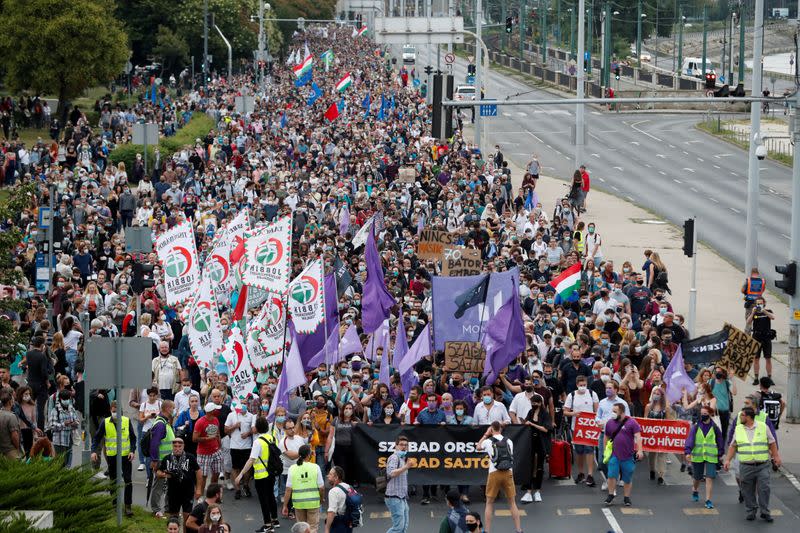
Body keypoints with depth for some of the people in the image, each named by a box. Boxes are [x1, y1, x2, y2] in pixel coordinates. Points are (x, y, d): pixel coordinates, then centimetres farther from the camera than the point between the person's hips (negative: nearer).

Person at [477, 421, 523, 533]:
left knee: (489, 503, 8)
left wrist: (486, 434, 27)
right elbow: (511, 457, 14)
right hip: (508, 473, 2)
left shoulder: (488, 441, 1)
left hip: (494, 473, -2)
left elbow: (478, 447, 22)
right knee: (512, 502, 11)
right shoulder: (508, 441, 7)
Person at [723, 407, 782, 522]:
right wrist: (727, 460, 2)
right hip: (746, 466, 2)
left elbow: (772, 443, 6)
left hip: (763, 465, -2)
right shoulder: (738, 429, 7)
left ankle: (765, 512, 1)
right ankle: (751, 511, 14)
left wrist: (776, 457, 2)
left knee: (764, 488, -6)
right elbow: (733, 446, 10)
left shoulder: (763, 427, 1)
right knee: (748, 491, 3)